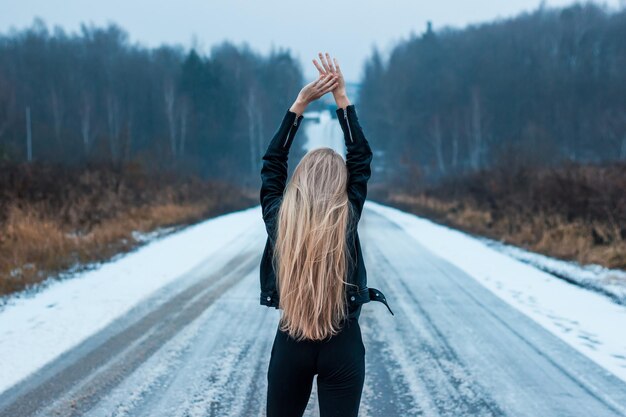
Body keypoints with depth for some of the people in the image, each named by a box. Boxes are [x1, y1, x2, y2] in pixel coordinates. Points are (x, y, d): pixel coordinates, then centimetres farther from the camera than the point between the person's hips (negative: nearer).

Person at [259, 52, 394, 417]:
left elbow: (272, 163, 6)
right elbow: (361, 159, 1)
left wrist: (301, 102, 5)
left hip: (291, 344, 1)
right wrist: (341, 96, 4)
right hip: (343, 345, -1)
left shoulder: (279, 219, -7)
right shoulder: (347, 219, -10)